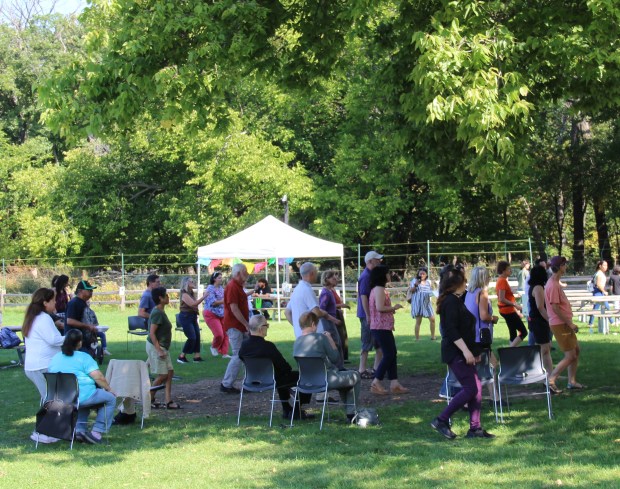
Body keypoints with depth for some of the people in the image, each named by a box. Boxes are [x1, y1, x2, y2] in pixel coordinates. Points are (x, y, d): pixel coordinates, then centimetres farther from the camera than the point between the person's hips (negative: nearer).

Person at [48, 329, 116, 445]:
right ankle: (97, 432, 4)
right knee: (110, 398, 11)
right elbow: (98, 377, -14)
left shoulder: (55, 358, 11)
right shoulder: (83, 357, -8)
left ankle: (79, 429, 21)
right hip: (82, 398, -7)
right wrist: (108, 389, 2)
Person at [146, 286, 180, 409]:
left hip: (162, 347, 10)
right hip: (156, 347, -10)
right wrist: (159, 350, -25)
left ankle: (169, 401, 6)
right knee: (162, 375, -4)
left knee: (169, 372, 6)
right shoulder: (157, 313, -19)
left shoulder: (159, 311, 11)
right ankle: (150, 399, 11)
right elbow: (152, 333, -23)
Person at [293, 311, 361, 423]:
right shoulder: (320, 337, -17)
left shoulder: (296, 342, 2)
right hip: (326, 380, -8)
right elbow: (335, 358, -9)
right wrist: (330, 339, 2)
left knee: (343, 376, 33)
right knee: (355, 376, 16)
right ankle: (351, 413, 18)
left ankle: (349, 412, 35)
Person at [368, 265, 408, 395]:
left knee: (392, 354, 9)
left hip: (384, 327, 11)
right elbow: (380, 307, -23)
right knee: (388, 355, -8)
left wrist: (391, 309, 16)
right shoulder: (379, 289, -14)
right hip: (381, 327, -11)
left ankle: (394, 384, 8)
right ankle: (376, 384, -5)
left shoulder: (377, 289, 19)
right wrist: (394, 308, -10)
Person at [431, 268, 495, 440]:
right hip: (456, 353, -10)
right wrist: (465, 351, -26)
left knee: (476, 387, 6)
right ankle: (441, 420, -7)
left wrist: (474, 351, 26)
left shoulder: (456, 300, 18)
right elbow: (451, 330, -23)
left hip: (462, 353, 10)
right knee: (470, 388, -12)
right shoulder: (451, 302, -15)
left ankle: (475, 428, 8)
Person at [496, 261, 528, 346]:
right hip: (508, 311, -10)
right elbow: (502, 299, -24)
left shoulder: (502, 280, 13)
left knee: (513, 333, 12)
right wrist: (515, 305, -20)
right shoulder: (502, 281, -17)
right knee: (523, 332, -9)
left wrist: (516, 312, 20)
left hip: (508, 310, 10)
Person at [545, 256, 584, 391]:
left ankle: (572, 381, 21)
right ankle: (551, 380, -4)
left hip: (565, 323, 10)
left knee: (576, 350, 16)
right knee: (570, 356, -7)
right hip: (560, 324, -10)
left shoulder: (555, 283, 12)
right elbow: (555, 308, -23)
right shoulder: (553, 285, -20)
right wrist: (570, 323, -18)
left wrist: (570, 322, 19)